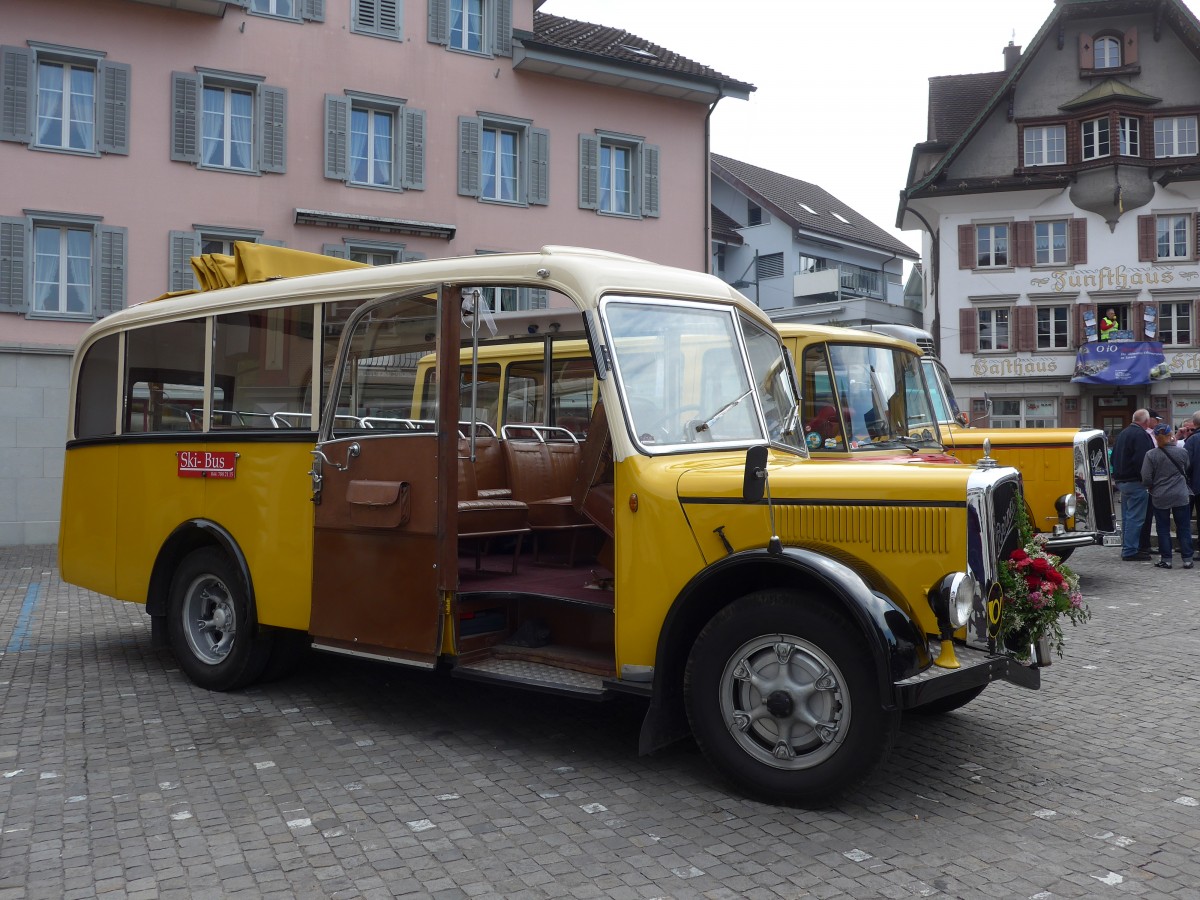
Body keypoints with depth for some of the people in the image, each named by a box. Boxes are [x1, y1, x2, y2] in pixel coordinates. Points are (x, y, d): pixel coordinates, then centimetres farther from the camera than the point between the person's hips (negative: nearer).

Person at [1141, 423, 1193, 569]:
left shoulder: (1151, 455, -11)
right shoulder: (1182, 452, -7)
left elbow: (1146, 479, -11)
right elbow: (1187, 468, 13)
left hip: (1160, 497, -1)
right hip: (1181, 496, 1)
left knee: (1163, 529, 8)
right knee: (1183, 528, 10)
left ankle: (1166, 559, 9)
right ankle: (1187, 559, 11)